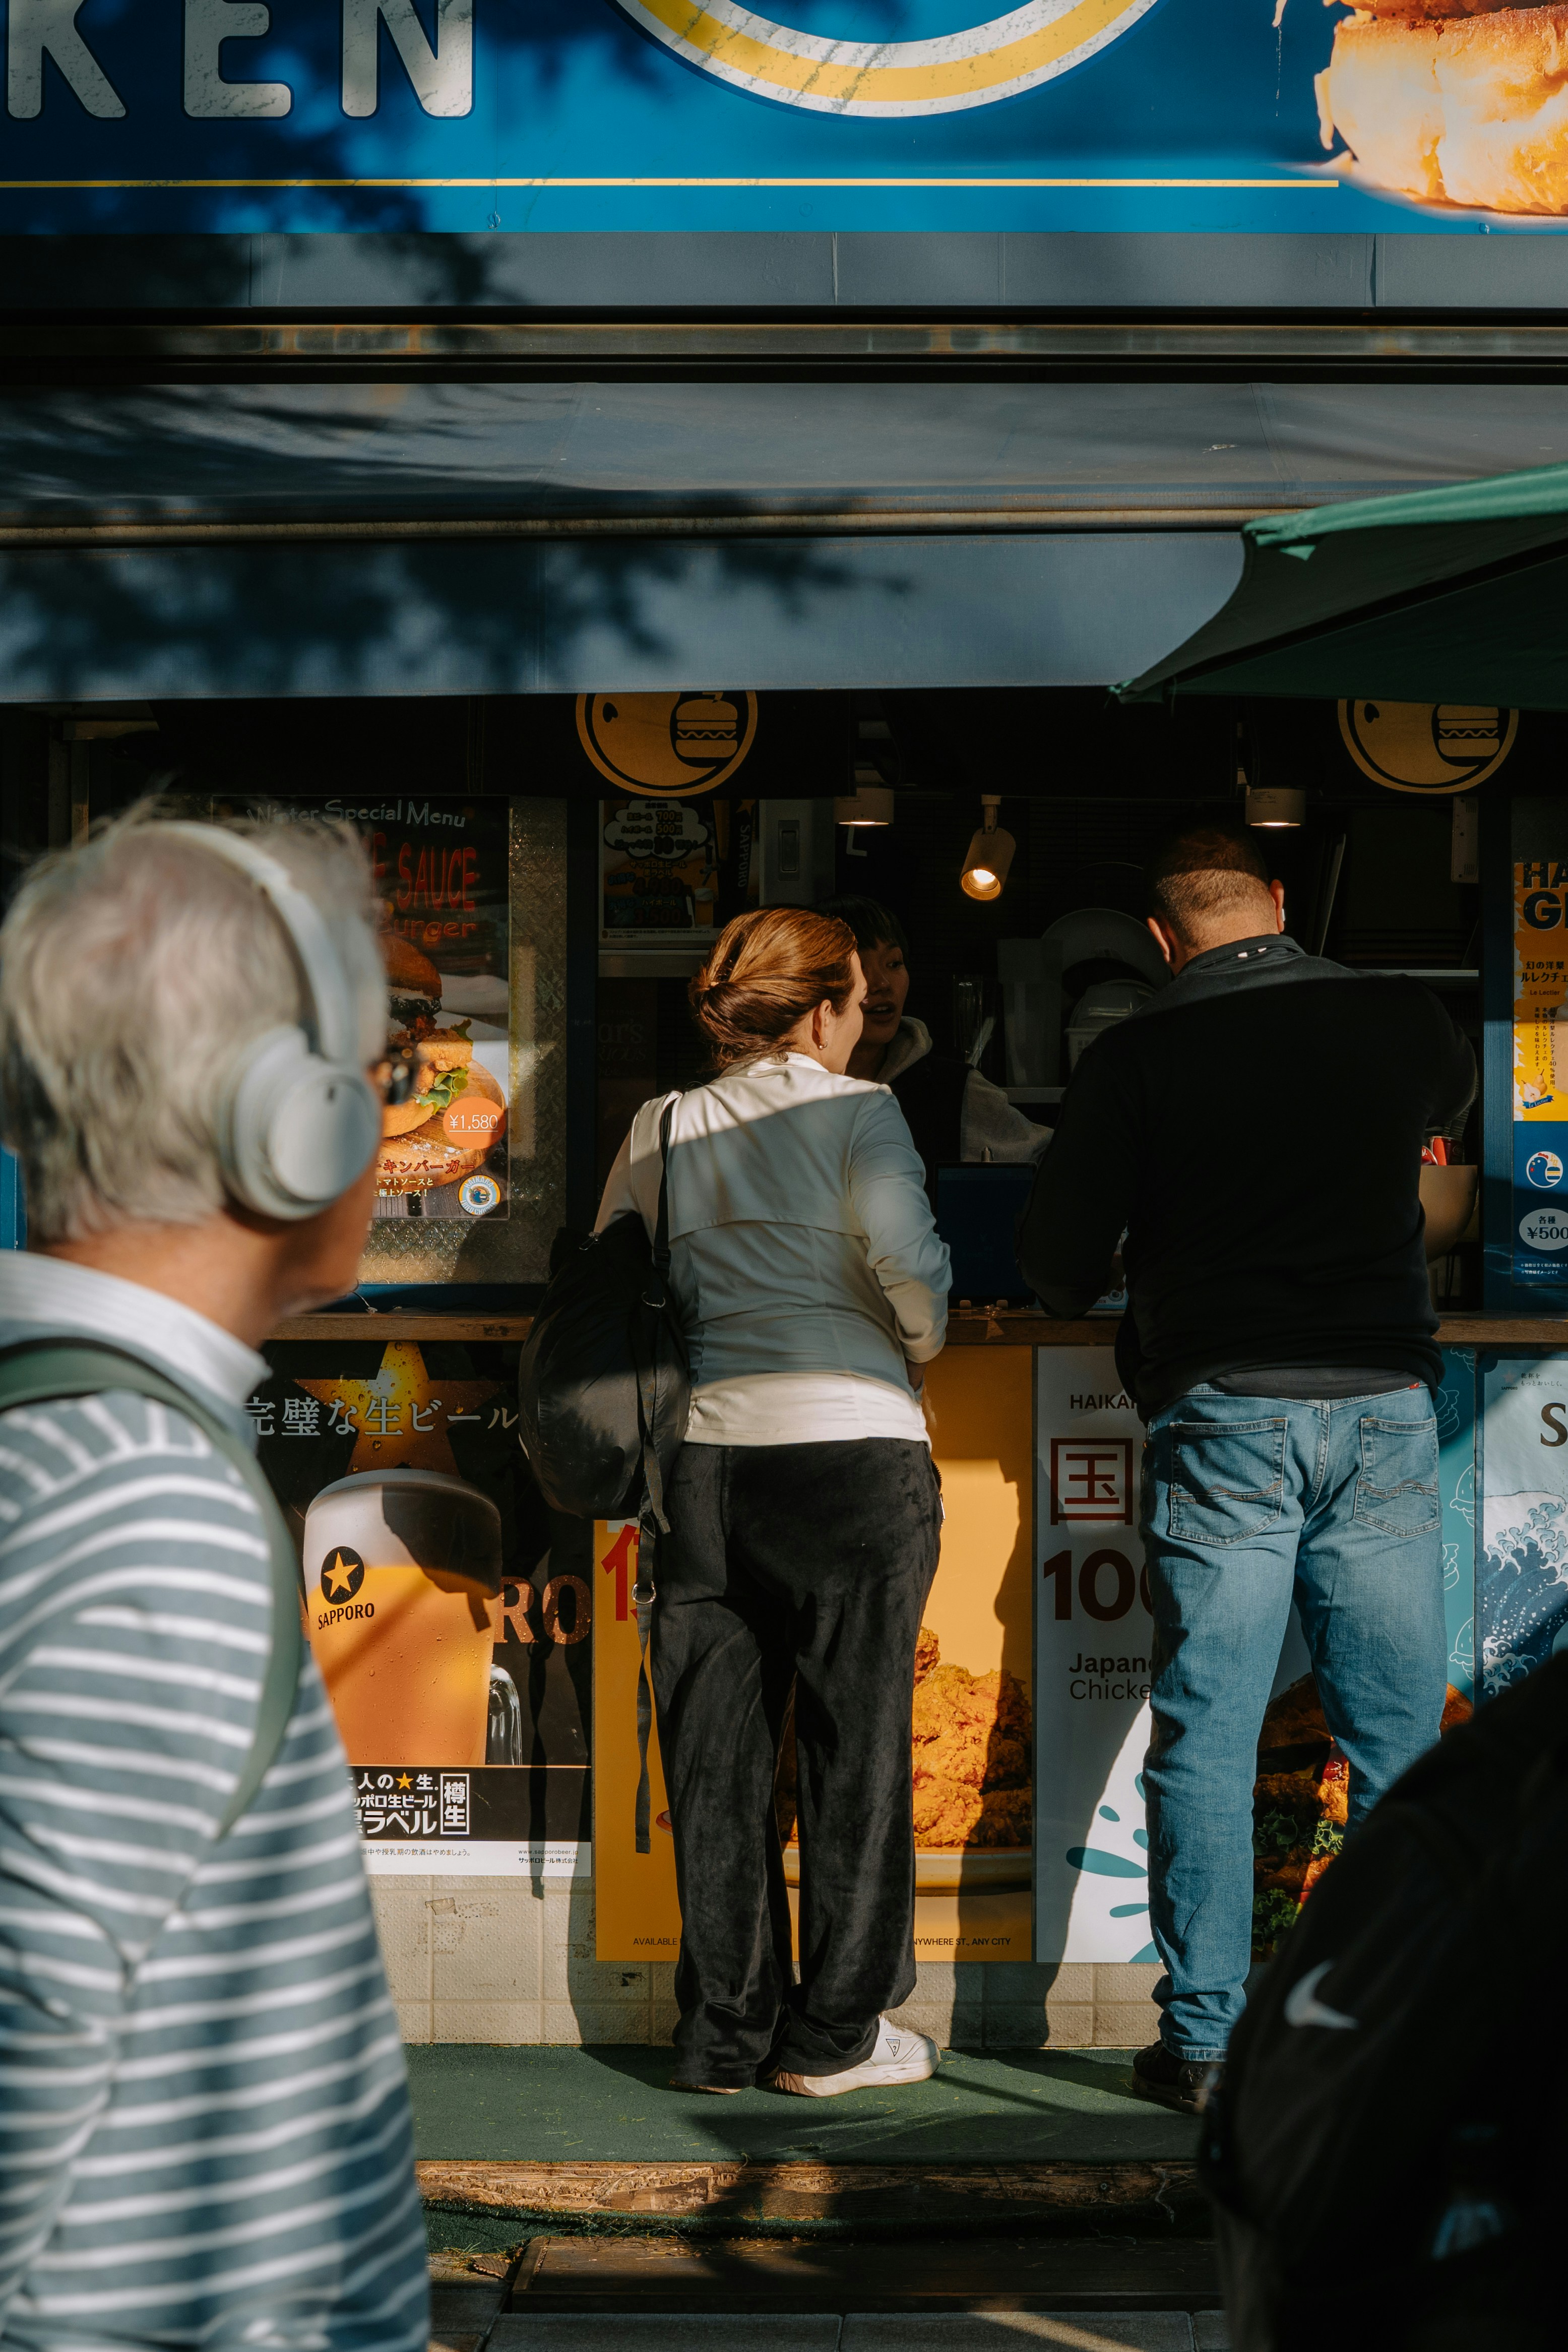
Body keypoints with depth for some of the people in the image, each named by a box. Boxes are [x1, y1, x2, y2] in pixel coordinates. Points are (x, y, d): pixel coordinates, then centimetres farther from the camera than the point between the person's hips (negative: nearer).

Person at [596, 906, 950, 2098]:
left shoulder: (663, 1128, 10)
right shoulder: (855, 1110, -3)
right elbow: (905, 1258, -15)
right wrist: (919, 1350, 4)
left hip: (699, 1449, 4)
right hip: (849, 1441, -4)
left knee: (715, 1754, 10)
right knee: (854, 1743, 6)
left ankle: (724, 2032, 15)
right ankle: (835, 2033, 12)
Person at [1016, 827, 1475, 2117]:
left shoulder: (1136, 1054, -1)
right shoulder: (1403, 1018, 7)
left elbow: (1058, 1265, 1)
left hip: (1223, 1409, -2)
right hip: (1385, 1403, 2)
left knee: (1206, 1734, 3)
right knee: (1399, 1734, 7)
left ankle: (1206, 2040, 5)